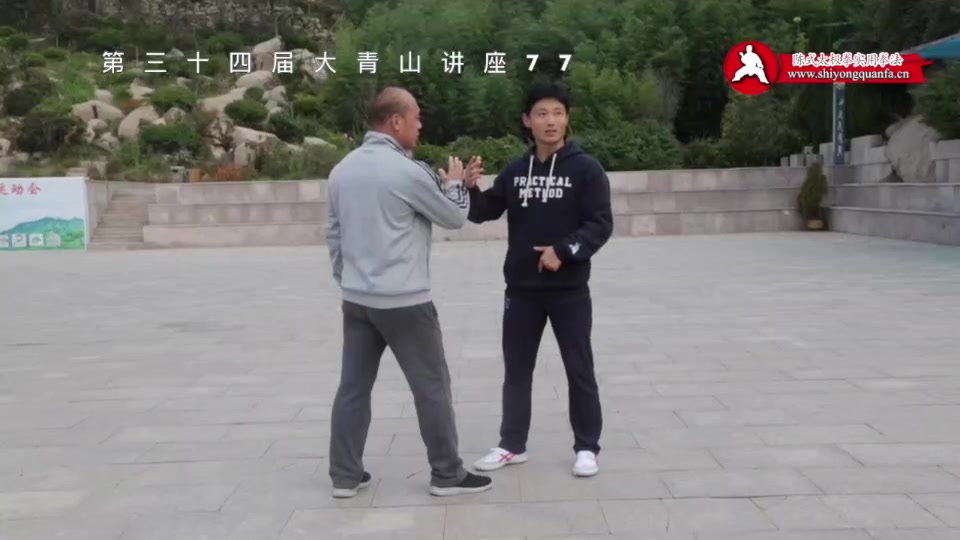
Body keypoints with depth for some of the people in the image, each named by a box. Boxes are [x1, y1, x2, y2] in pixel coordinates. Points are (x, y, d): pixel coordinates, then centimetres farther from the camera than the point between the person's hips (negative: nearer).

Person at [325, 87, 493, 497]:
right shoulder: (407, 170, -15)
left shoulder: (342, 170, 8)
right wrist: (455, 184, 15)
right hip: (404, 301, -7)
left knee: (353, 386, 12)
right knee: (432, 387, 5)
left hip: (356, 299, 7)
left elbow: (334, 232, 15)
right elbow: (454, 218, -3)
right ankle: (448, 475, 14)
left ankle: (345, 475, 18)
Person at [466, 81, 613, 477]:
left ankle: (587, 447, 19)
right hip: (521, 290, 4)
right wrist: (469, 189, -13)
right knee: (516, 369, 12)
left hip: (569, 291, -4)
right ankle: (512, 445, 25)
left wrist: (564, 251, -22)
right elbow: (484, 213, 7)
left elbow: (601, 224, -10)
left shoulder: (585, 169, -6)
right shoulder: (516, 171, 7)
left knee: (579, 370, 6)